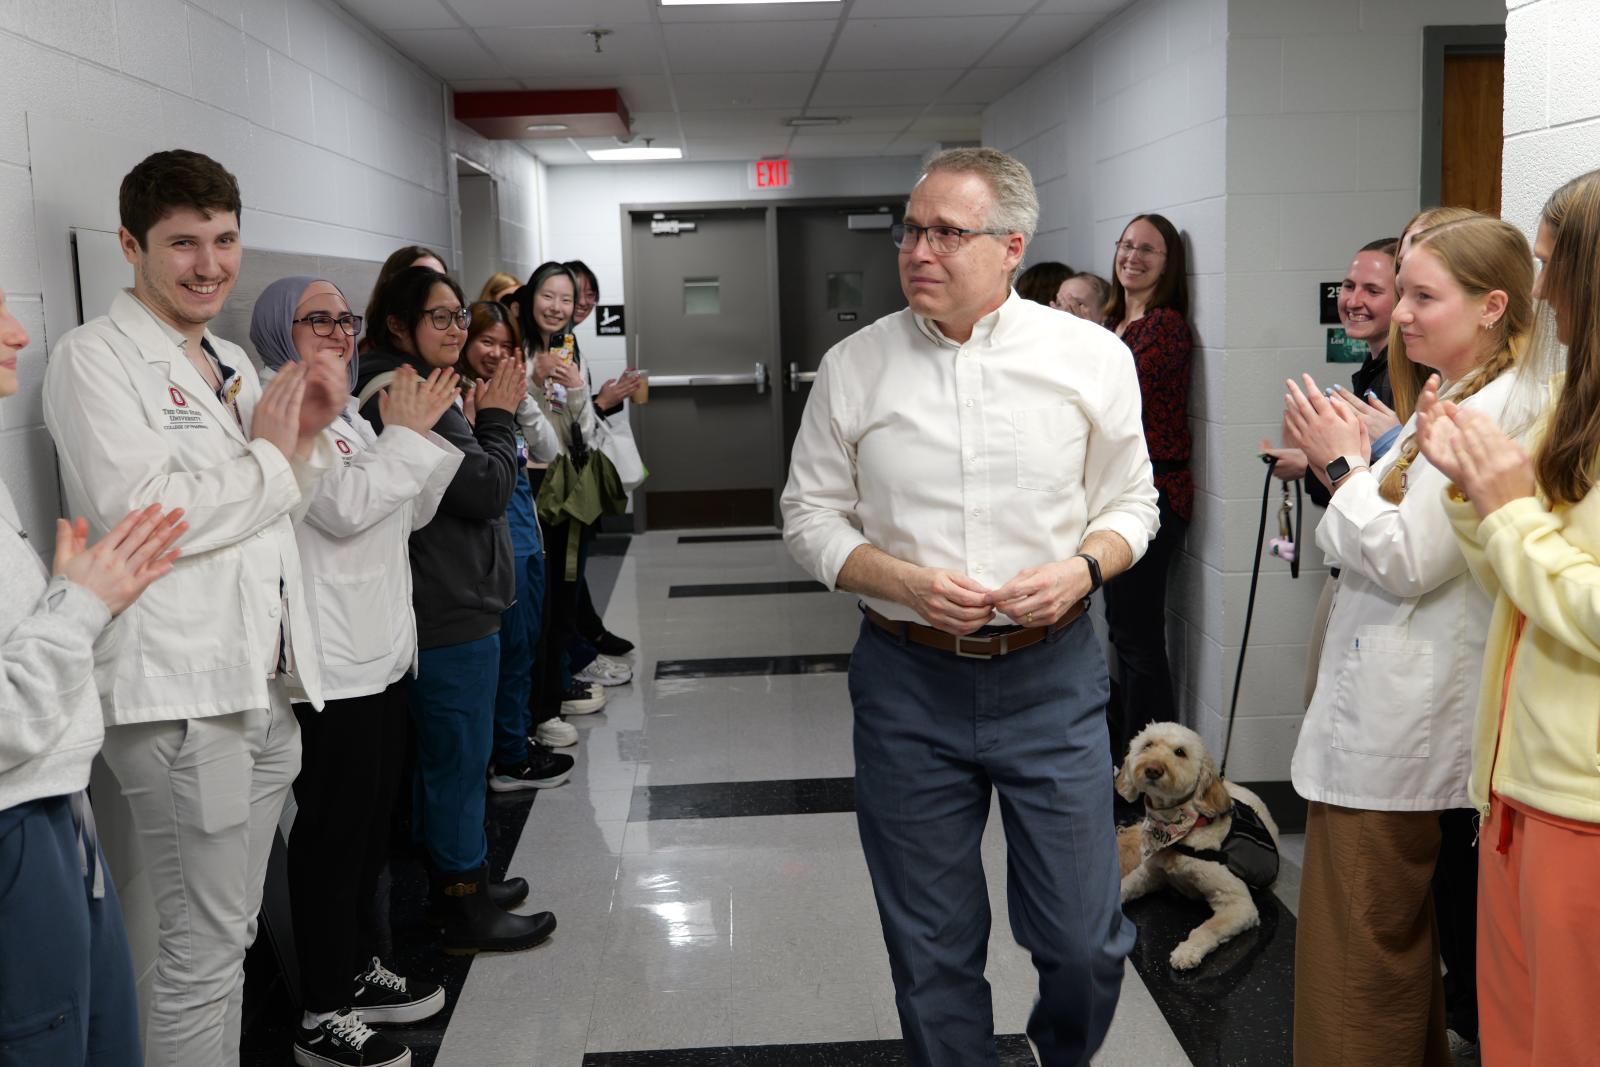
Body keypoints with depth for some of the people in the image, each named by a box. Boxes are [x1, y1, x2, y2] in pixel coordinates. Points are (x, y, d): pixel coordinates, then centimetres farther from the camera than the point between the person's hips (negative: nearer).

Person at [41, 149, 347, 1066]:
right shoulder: (95, 357, -9)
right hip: (179, 692, -8)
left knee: (232, 932, 18)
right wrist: (267, 458, -10)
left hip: (264, 682, 8)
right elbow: (136, 513, -22)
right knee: (204, 949, 0)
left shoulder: (233, 360, 16)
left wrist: (306, 434, 2)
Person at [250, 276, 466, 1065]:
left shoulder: (350, 414, 16)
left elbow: (410, 512, 16)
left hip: (380, 651, 9)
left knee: (370, 824, 17)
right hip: (330, 666, -9)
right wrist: (405, 432, -14)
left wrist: (435, 426, 7)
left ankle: (355, 969, 32)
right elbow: (344, 508, -21)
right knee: (335, 833, -1)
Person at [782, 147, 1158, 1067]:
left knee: (1085, 942, 6)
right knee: (932, 952, 12)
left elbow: (1131, 501, 7)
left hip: (1051, 672, 0)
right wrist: (908, 582, -12)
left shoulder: (1094, 357, -1)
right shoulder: (855, 366, 0)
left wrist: (1082, 570, -14)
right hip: (908, 680, 1)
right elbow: (811, 513, 4)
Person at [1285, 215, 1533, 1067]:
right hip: (1390, 707, 11)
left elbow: (1406, 562, -21)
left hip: (1397, 725, -10)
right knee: (1398, 937, 21)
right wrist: (1343, 463, 4)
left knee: (1360, 945, 0)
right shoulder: (1454, 403, 15)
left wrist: (1341, 463, -10)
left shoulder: (1492, 411, -18)